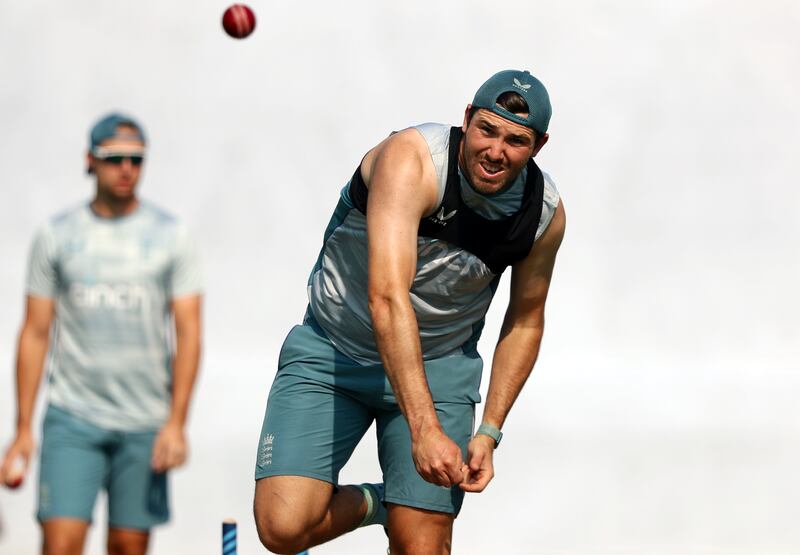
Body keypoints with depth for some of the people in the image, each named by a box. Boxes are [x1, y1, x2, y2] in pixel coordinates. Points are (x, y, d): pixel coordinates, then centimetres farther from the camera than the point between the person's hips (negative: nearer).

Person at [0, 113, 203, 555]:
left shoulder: (170, 236, 3)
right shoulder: (56, 236, 5)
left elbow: (188, 332, 0)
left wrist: (176, 423, -9)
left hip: (145, 424, 0)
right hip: (72, 418, 0)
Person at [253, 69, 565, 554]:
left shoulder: (546, 214, -10)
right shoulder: (409, 160, -27)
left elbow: (525, 320, 8)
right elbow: (387, 299, -37)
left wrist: (489, 431, -1)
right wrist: (424, 428, -44)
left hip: (441, 366, 3)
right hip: (331, 351, -3)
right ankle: (370, 504, 14)